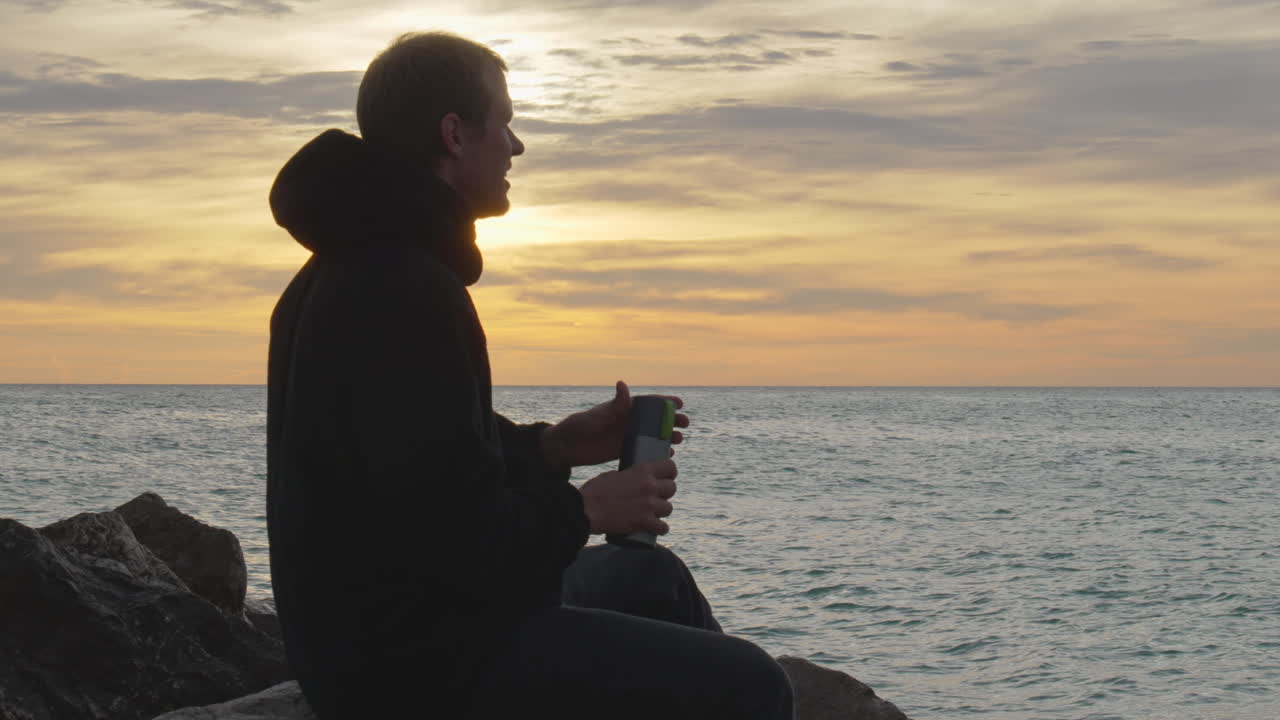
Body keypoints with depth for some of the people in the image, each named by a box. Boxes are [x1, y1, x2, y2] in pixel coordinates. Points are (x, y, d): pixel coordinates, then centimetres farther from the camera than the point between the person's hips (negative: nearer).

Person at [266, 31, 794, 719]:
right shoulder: (404, 291, -23)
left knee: (652, 577, 28)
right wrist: (583, 510, -10)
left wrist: (551, 444, 9)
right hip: (426, 665, -12)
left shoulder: (357, 268, 13)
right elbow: (459, 533, -27)